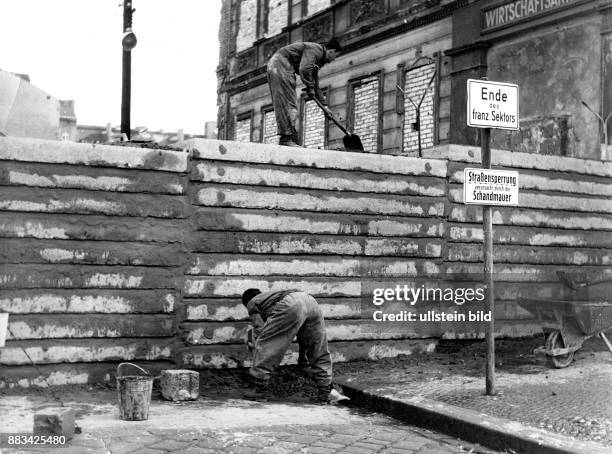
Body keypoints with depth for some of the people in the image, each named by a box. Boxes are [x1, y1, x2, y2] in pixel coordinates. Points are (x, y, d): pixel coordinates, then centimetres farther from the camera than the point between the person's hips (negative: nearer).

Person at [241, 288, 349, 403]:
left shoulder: (252, 303, 27)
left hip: (291, 306, -7)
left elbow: (259, 330, 14)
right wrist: (302, 352, 51)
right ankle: (326, 392, 20)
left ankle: (259, 386, 3)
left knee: (263, 343, 5)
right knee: (319, 352, 17)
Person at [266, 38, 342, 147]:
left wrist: (324, 105, 25)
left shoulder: (318, 60, 22)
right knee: (287, 103, -14)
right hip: (280, 63, -11)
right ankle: (286, 138, -18)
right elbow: (304, 69, -25)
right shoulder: (316, 49, -9)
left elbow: (316, 85, 28)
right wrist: (310, 87, -14)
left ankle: (292, 138, 6)